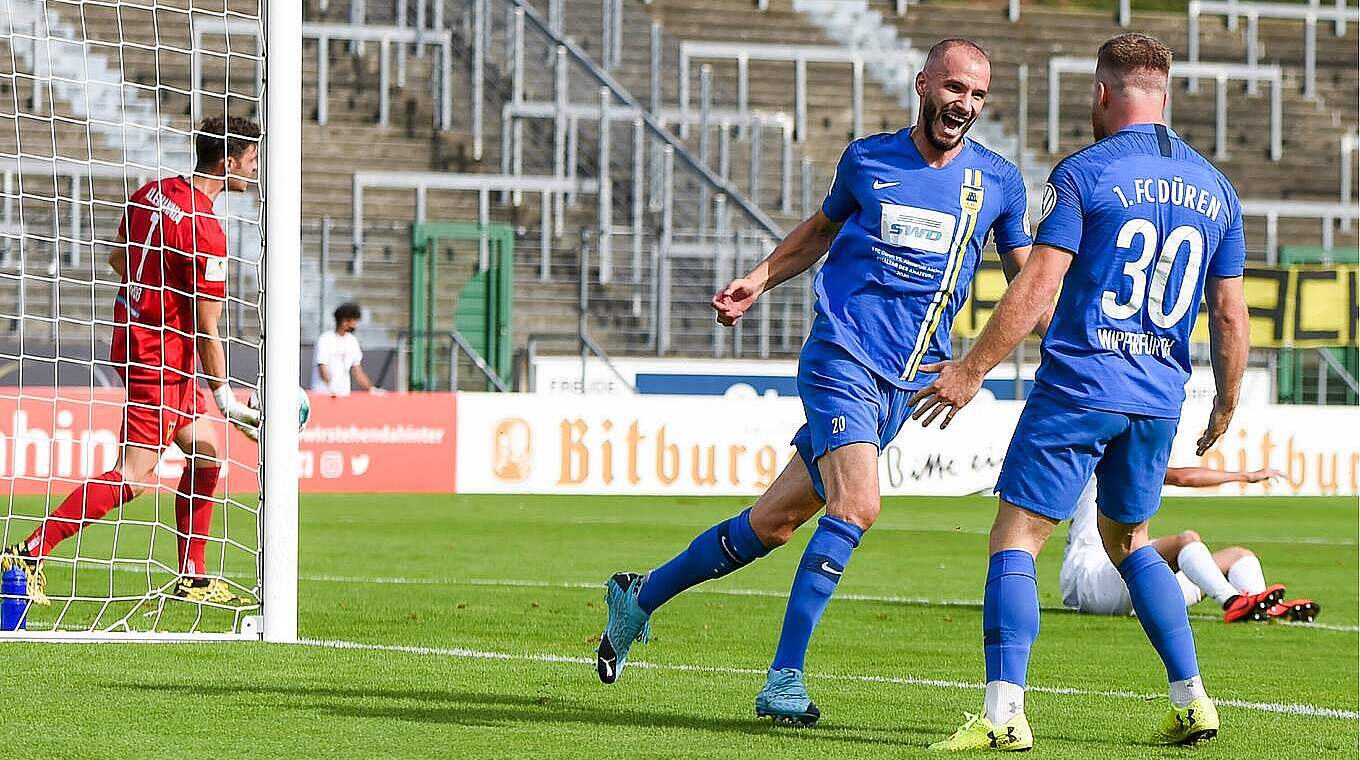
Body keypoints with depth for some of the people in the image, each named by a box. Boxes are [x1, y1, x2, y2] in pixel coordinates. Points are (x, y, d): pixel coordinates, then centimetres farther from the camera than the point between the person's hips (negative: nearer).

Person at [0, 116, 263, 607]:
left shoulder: (151, 194, 5)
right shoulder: (204, 230, -20)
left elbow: (117, 258, 19)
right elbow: (206, 328, -18)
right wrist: (225, 400, -12)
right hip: (158, 360, -10)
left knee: (207, 453, 16)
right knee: (132, 478, -10)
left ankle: (192, 579, 18)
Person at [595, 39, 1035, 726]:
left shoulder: (998, 181, 5)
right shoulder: (867, 160, 2)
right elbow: (824, 227, 22)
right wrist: (758, 281, 12)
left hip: (905, 385, 3)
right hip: (842, 357, -3)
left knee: (774, 522, 7)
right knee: (856, 505, -25)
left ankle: (641, 595, 27)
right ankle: (784, 680, -18)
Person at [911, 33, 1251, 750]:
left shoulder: (1084, 172, -6)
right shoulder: (1214, 188, 10)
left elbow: (1037, 286, -13)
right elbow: (1230, 314, 11)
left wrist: (972, 368, -8)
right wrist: (1226, 404, 24)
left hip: (1078, 387, -6)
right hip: (1159, 396, 6)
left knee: (1015, 538, -4)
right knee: (1129, 541, 24)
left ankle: (1003, 712, -17)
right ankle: (1191, 701, 18)